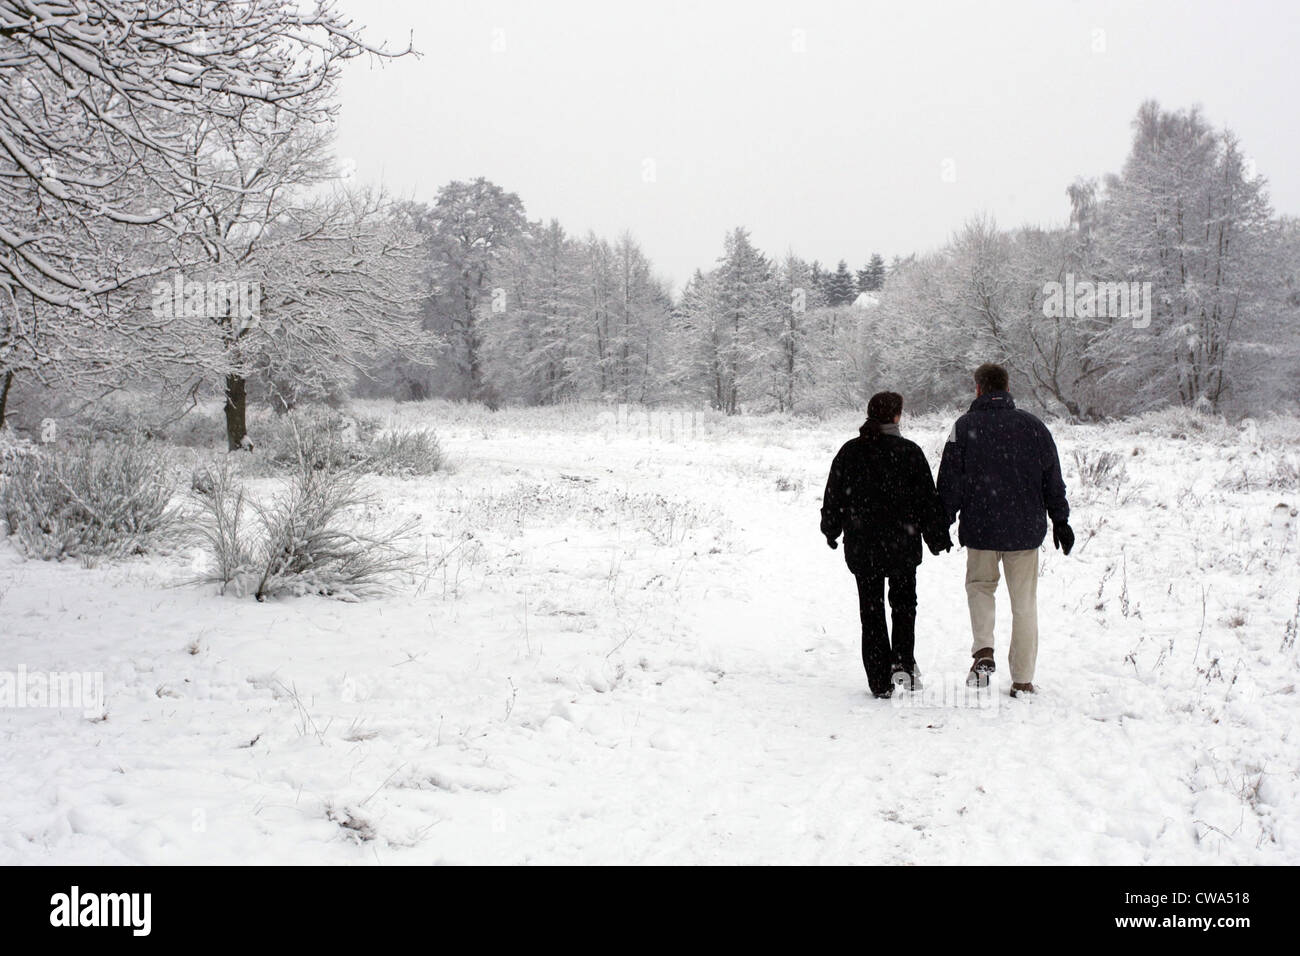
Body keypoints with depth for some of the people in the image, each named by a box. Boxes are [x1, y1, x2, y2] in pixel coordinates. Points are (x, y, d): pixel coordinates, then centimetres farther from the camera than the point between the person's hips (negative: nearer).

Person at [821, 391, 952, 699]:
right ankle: (903, 662, -2)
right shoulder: (909, 452, -7)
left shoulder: (849, 452, 0)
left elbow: (834, 497, 8)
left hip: (860, 546, 2)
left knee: (871, 610, 8)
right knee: (903, 603, 15)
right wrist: (938, 538, 7)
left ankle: (880, 680, 7)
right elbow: (928, 499, -4)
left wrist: (831, 530, 23)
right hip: (902, 546, -1)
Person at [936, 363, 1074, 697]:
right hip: (1026, 529, 1)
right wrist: (1060, 520, 16)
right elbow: (1053, 479, 8)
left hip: (980, 528, -1)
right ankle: (1022, 680, 11)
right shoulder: (1033, 426, 3)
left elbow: (950, 482, -4)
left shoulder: (964, 427, -5)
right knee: (1024, 603, 8)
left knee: (980, 585, 21)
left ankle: (984, 651, -1)